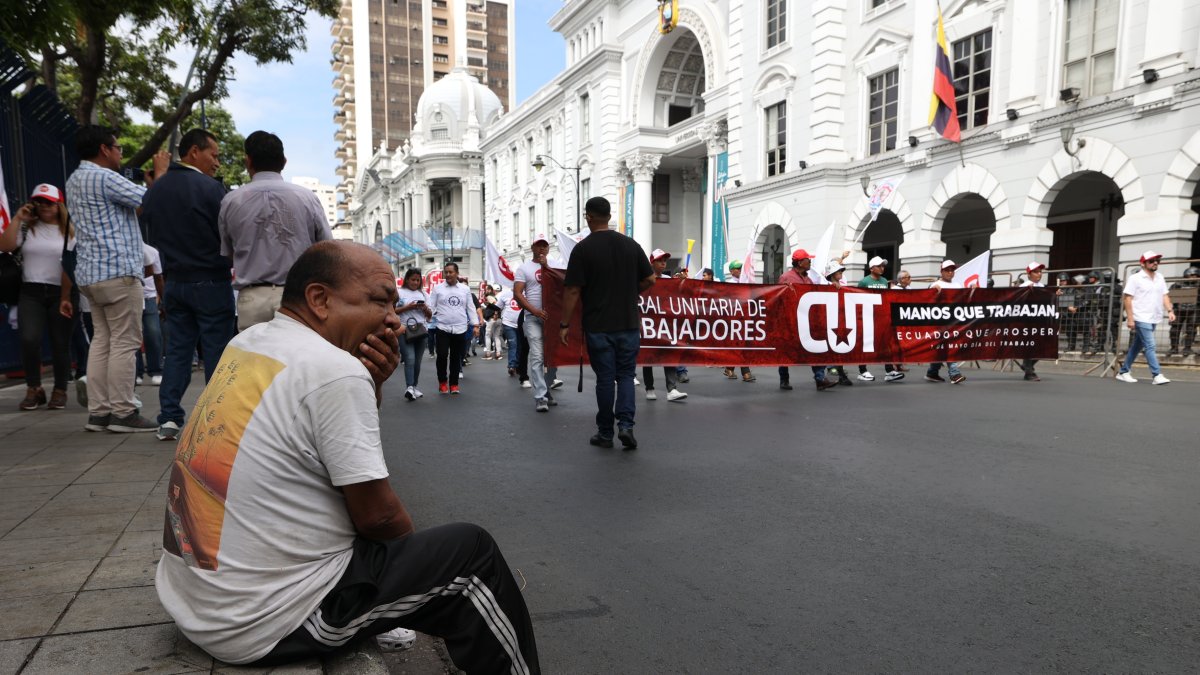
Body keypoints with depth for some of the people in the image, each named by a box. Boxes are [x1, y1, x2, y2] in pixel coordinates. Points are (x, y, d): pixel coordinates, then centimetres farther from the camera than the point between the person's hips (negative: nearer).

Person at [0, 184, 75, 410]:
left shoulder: (70, 232, 6)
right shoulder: (27, 228, 12)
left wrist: (67, 298, -8)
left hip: (60, 294, -1)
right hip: (31, 292, 1)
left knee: (61, 344, 1)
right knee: (29, 339, -15)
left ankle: (60, 391, 15)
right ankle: (34, 389, 3)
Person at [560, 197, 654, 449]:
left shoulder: (583, 249, -8)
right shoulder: (631, 244, 4)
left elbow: (572, 291, -11)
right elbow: (649, 279, 6)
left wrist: (564, 325, -5)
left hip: (598, 326, -2)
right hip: (628, 323, 3)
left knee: (605, 378, 5)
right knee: (625, 375, 11)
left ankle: (605, 433, 14)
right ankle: (626, 424, -5)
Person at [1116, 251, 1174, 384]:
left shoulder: (1160, 278, 13)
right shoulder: (1135, 278, -7)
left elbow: (1165, 296, 13)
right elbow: (1127, 298, -9)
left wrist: (1170, 311, -3)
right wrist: (1130, 318, -14)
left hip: (1154, 319, 7)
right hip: (1141, 319, -7)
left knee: (1137, 346, 12)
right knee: (1150, 346, -12)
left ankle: (1123, 372, 20)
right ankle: (1157, 375, -11)